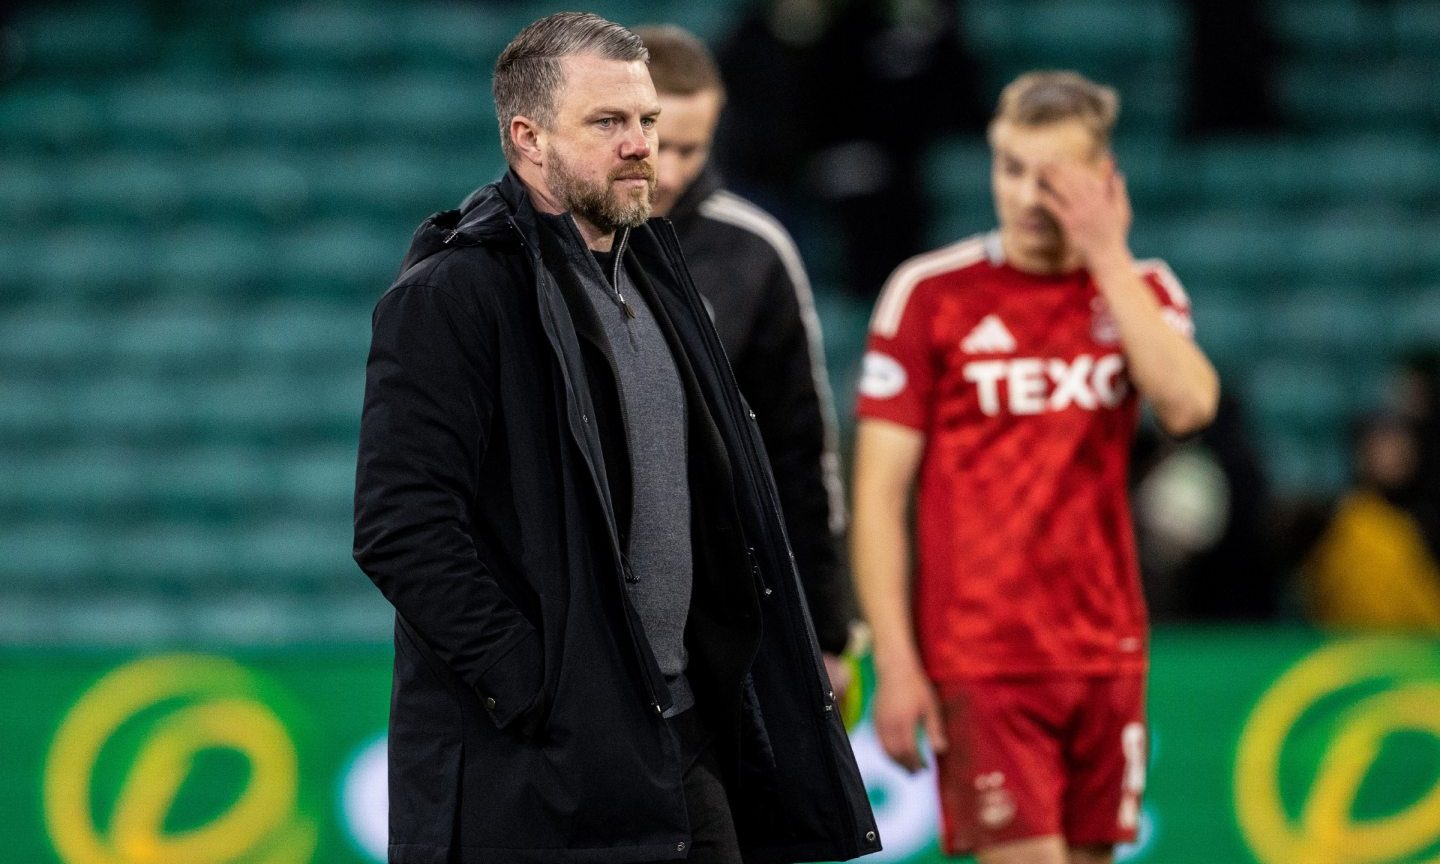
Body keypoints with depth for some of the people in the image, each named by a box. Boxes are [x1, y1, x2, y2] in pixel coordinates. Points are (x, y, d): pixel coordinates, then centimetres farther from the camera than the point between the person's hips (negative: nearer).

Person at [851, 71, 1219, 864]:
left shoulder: (1141, 290, 8)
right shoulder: (930, 293, -2)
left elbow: (1187, 405, -13)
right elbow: (879, 495, -3)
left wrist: (1109, 257, -11)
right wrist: (894, 663, -9)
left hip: (1106, 654, 4)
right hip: (979, 660, -4)